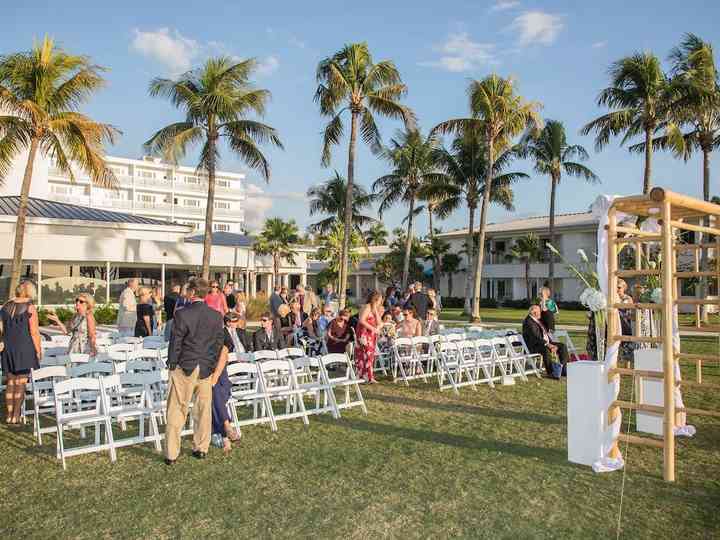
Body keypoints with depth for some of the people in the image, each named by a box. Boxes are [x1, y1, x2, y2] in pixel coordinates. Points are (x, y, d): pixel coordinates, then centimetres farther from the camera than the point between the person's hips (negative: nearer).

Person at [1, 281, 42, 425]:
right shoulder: (30, 308, -12)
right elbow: (34, 332, -13)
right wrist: (38, 351, -5)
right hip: (25, 348, -5)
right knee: (21, 383, 2)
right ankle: (16, 417, 4)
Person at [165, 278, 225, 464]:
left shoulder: (181, 314, -12)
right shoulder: (217, 316, 0)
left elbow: (175, 342, -8)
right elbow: (219, 344, 5)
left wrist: (171, 364, 4)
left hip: (184, 368, -3)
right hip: (206, 370, 3)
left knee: (177, 411, 5)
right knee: (204, 410, 14)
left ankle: (171, 454, 10)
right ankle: (201, 448, 23)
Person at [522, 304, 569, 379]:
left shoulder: (539, 320, 14)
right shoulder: (528, 322, -16)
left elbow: (545, 334, 17)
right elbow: (536, 337, -23)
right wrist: (548, 345, -26)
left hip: (546, 343, 9)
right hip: (533, 346, -9)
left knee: (563, 346, 1)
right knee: (546, 350, -37)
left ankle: (563, 369, 4)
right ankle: (550, 373, -28)